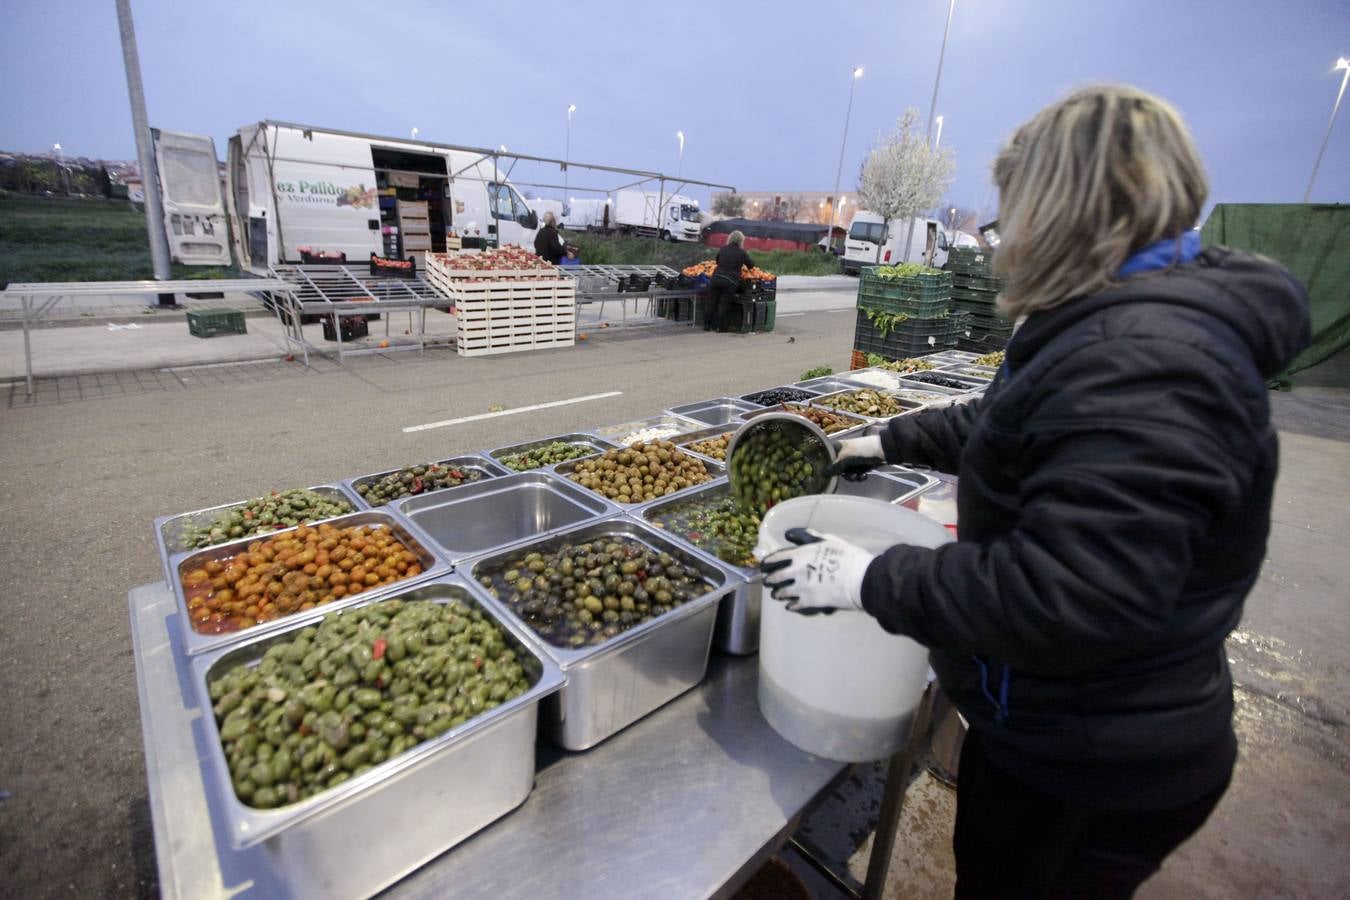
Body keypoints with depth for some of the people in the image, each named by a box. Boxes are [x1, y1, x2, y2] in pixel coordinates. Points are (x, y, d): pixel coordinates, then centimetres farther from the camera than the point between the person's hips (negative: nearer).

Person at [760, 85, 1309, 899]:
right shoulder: (1131, 319, 5)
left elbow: (1067, 598, -35)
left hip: (1092, 770, -9)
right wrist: (892, 442, 19)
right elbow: (1005, 424, 16)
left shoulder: (1146, 358, -31)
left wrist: (872, 580, -28)